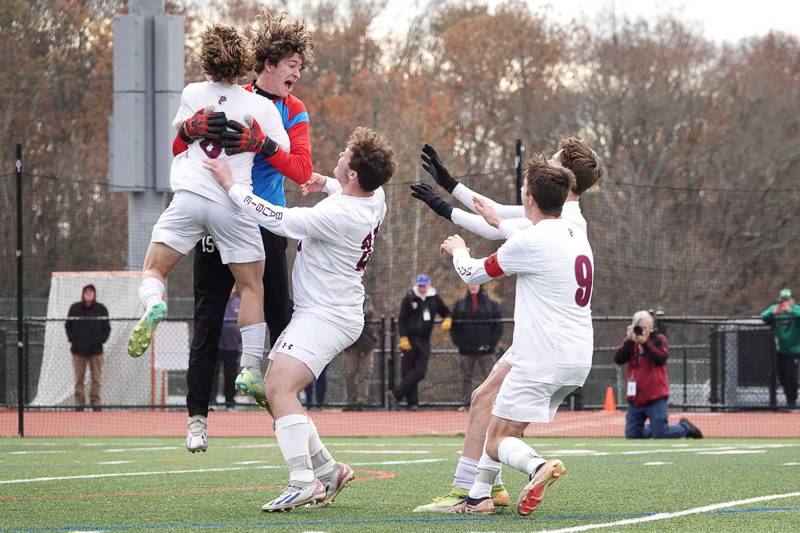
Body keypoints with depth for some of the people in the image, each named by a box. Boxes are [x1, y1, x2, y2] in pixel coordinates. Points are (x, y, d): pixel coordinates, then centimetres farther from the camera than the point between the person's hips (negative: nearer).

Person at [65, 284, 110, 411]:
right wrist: (72, 339, -2)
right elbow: (68, 326, 11)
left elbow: (107, 328, 10)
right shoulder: (75, 308, 4)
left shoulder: (101, 309, 5)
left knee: (96, 379, 0)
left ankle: (96, 403, 5)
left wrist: (101, 339, -4)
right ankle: (79, 404, 2)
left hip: (96, 350, 0)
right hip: (78, 350, 0)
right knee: (79, 378, -1)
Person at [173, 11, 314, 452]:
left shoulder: (294, 112, 4)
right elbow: (180, 149, 0)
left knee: (280, 317, 0)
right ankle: (197, 414, 4)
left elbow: (301, 170, -11)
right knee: (208, 320, 0)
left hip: (267, 227, 1)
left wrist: (260, 145, -27)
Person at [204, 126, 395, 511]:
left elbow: (278, 220, -23)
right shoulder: (375, 197, 3)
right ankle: (327, 470, 17)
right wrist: (326, 184, 22)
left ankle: (303, 482, -29)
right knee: (275, 392, 12)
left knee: (280, 390, -22)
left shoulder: (337, 215, -26)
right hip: (319, 311, 10)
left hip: (325, 316, -10)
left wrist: (230, 185, -14)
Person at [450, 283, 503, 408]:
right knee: (466, 378, 5)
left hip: (485, 350, -2)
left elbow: (498, 327, 4)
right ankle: (466, 402, 10)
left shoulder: (491, 305, 4)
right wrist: (458, 342, -3)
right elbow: (453, 326, 10)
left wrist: (491, 343, -6)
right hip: (466, 351, 2)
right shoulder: (460, 305, 9)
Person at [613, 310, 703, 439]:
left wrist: (645, 343, -21)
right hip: (635, 398, 5)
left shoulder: (658, 339, 0)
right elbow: (618, 359, -6)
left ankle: (685, 428, 18)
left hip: (655, 397, -5)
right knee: (631, 434, 4)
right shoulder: (629, 343, 10)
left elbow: (662, 358, -17)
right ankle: (658, 428, 28)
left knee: (660, 434, -10)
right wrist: (629, 341, -16)